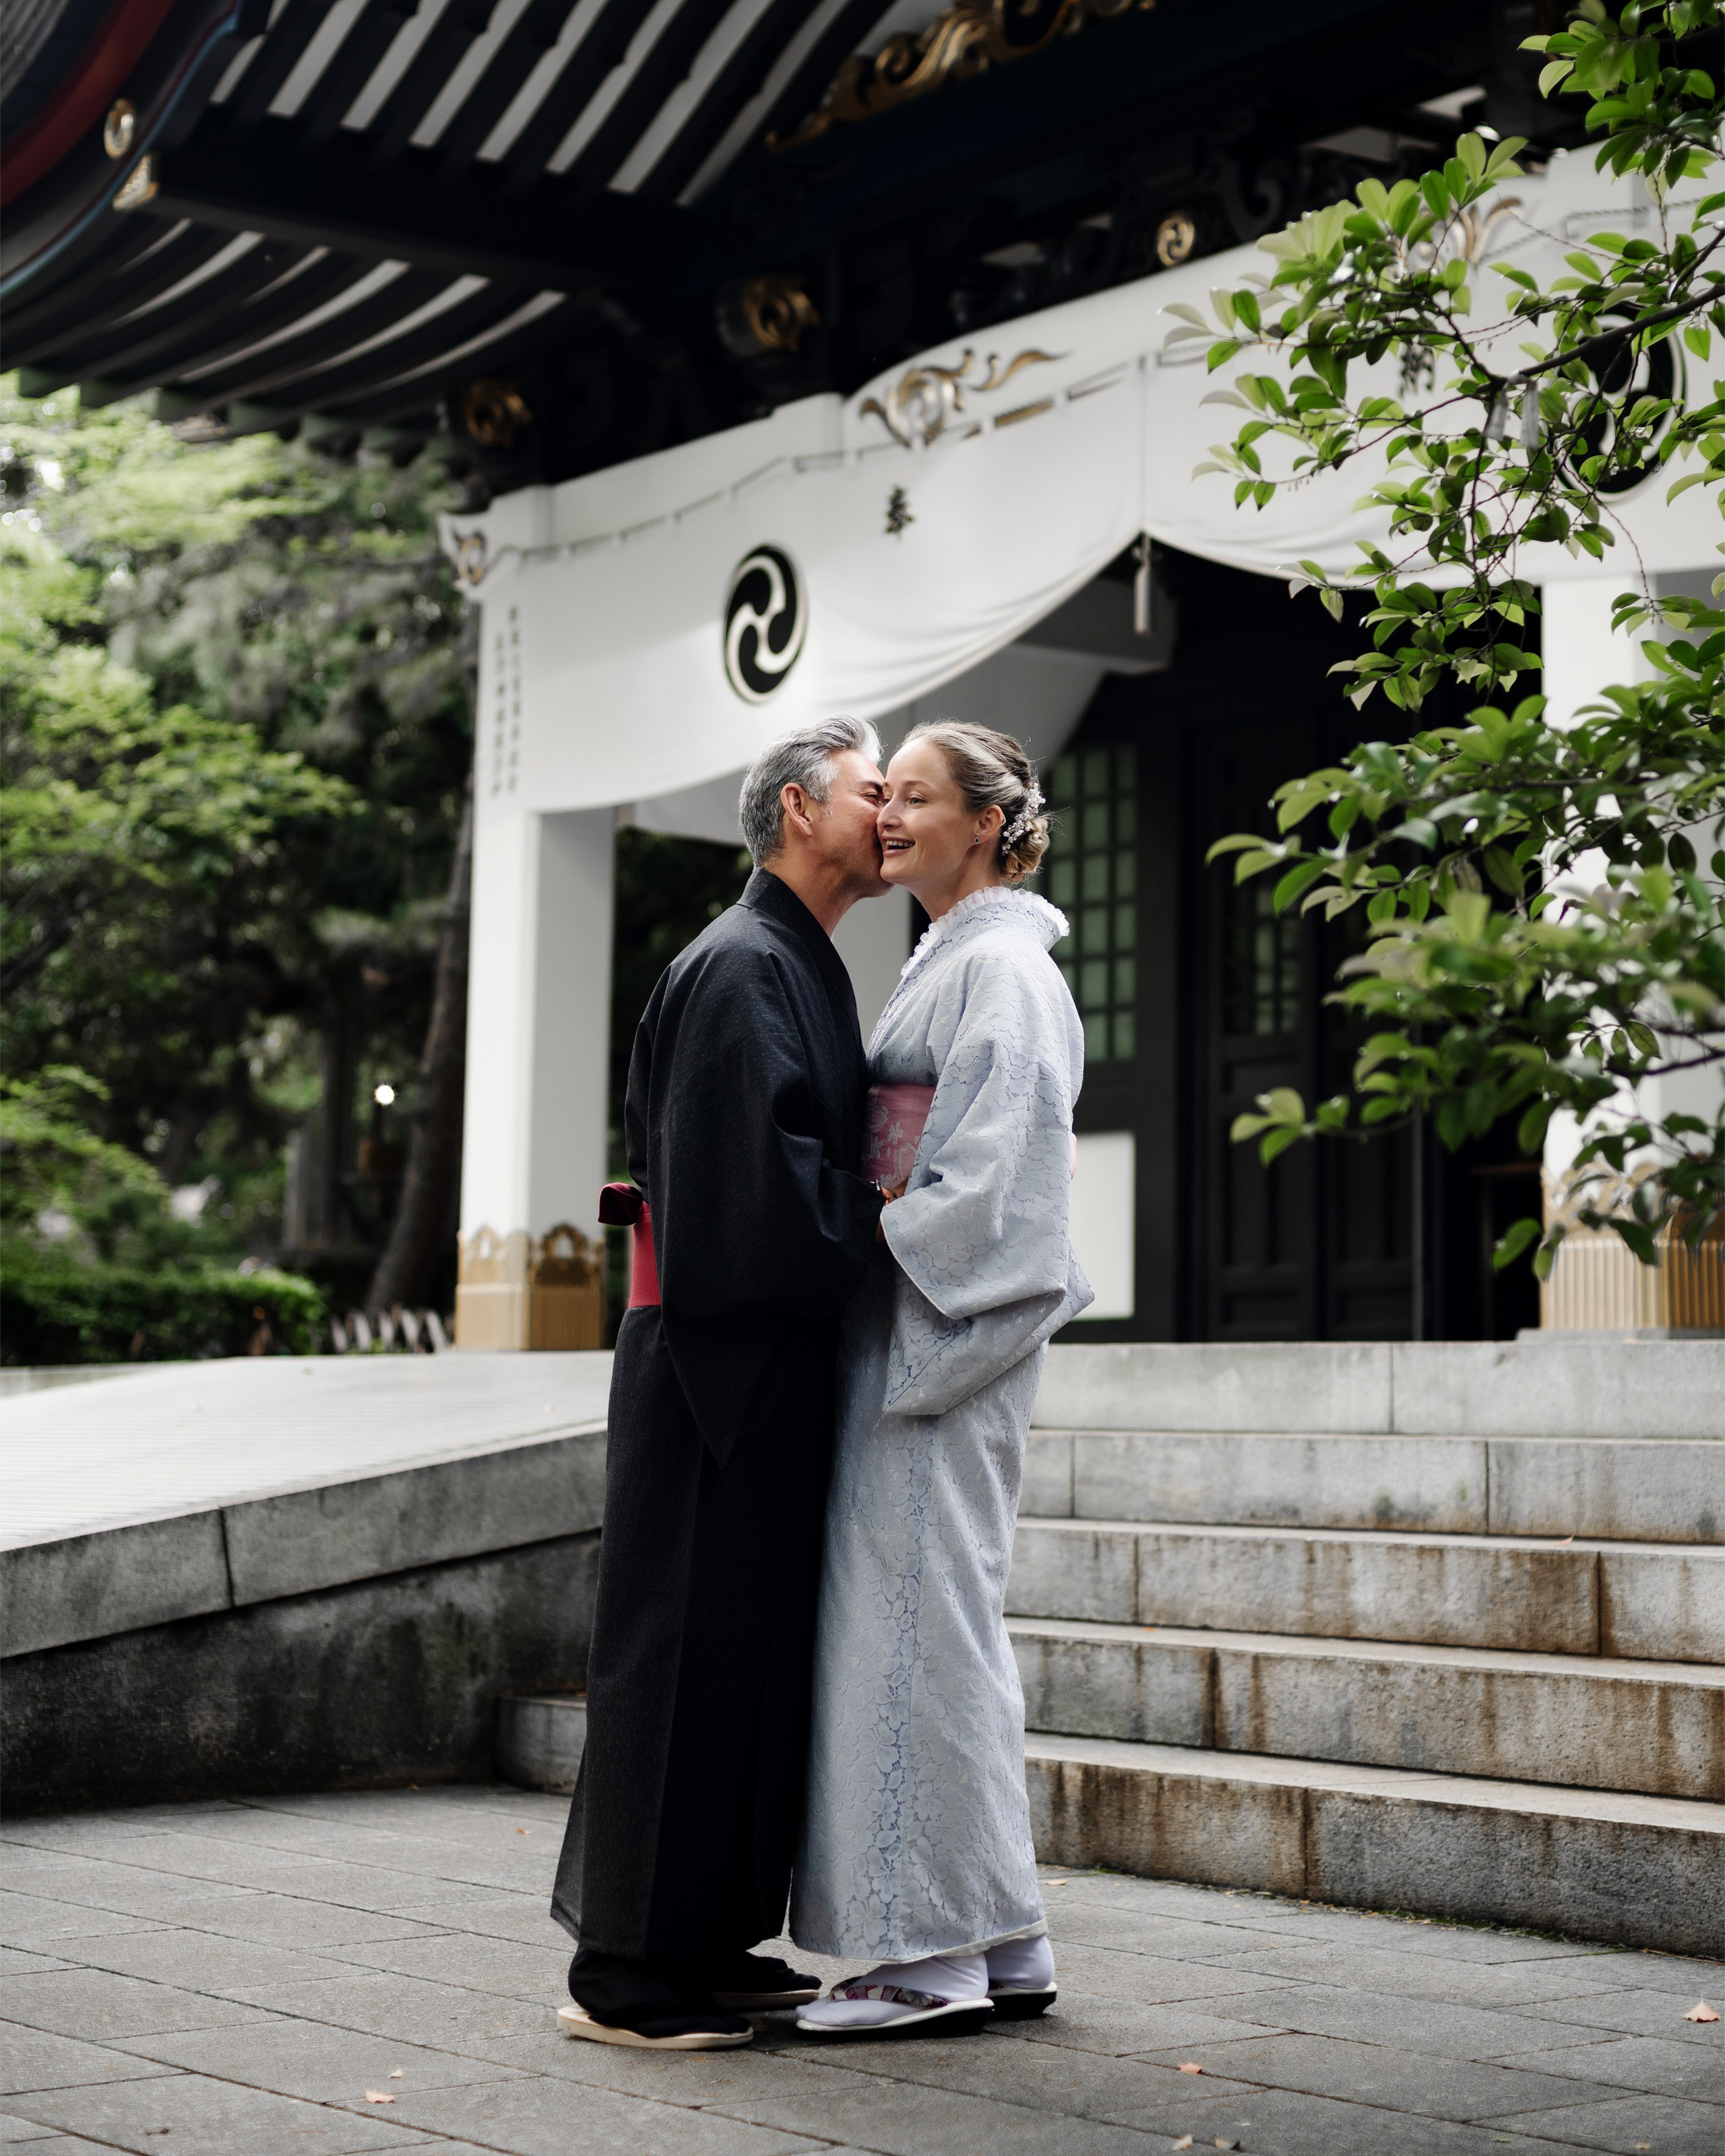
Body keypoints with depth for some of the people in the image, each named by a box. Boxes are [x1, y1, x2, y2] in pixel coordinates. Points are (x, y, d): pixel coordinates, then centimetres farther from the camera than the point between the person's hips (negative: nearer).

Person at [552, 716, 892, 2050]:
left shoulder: (807, 969, 19)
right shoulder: (741, 966, -13)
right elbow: (750, 1175, -22)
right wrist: (881, 1218, -11)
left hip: (773, 1363, 10)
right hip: (720, 1352, -10)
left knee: (760, 1643, 13)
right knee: (688, 1640, -6)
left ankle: (707, 1941, 21)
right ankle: (627, 1972, 1)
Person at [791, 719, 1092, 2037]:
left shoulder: (1000, 966, -10)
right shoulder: (951, 963, 20)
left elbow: (989, 1166, -18)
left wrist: (921, 1310, -18)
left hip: (946, 1321, -10)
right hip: (921, 1328, 10)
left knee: (918, 1610, -8)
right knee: (950, 1618, 11)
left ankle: (935, 1952, -3)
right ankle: (1004, 1948, 16)